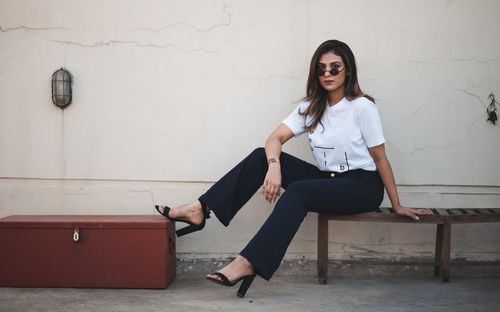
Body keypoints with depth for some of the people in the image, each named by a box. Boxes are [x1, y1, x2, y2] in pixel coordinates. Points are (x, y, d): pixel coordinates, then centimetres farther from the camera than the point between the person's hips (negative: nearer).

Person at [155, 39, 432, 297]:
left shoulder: (362, 107, -9)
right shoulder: (311, 107, 7)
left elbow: (380, 158, -5)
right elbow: (275, 138, -3)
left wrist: (397, 206, -1)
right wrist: (274, 166, -26)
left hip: (362, 186, -6)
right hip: (327, 179, 6)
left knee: (298, 191, -34)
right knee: (261, 156, -11)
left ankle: (248, 263, -41)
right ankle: (201, 210, -15)